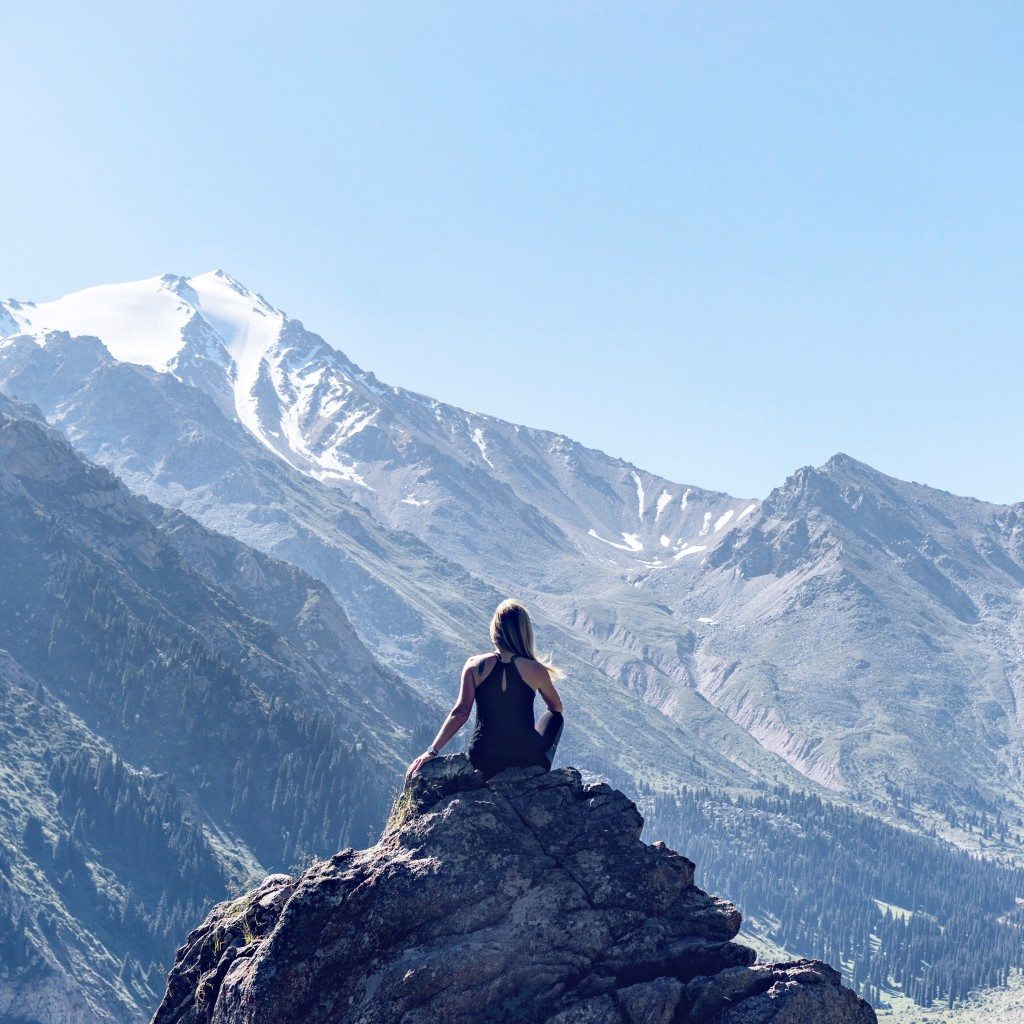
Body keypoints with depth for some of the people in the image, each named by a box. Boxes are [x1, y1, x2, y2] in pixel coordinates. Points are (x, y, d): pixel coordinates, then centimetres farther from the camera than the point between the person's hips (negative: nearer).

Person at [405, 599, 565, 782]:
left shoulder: (475, 666, -7)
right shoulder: (536, 670, -8)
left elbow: (460, 712, -13)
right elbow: (557, 707, 10)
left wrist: (432, 751, -12)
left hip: (484, 766, 1)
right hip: (527, 763, -1)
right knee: (554, 717, 29)